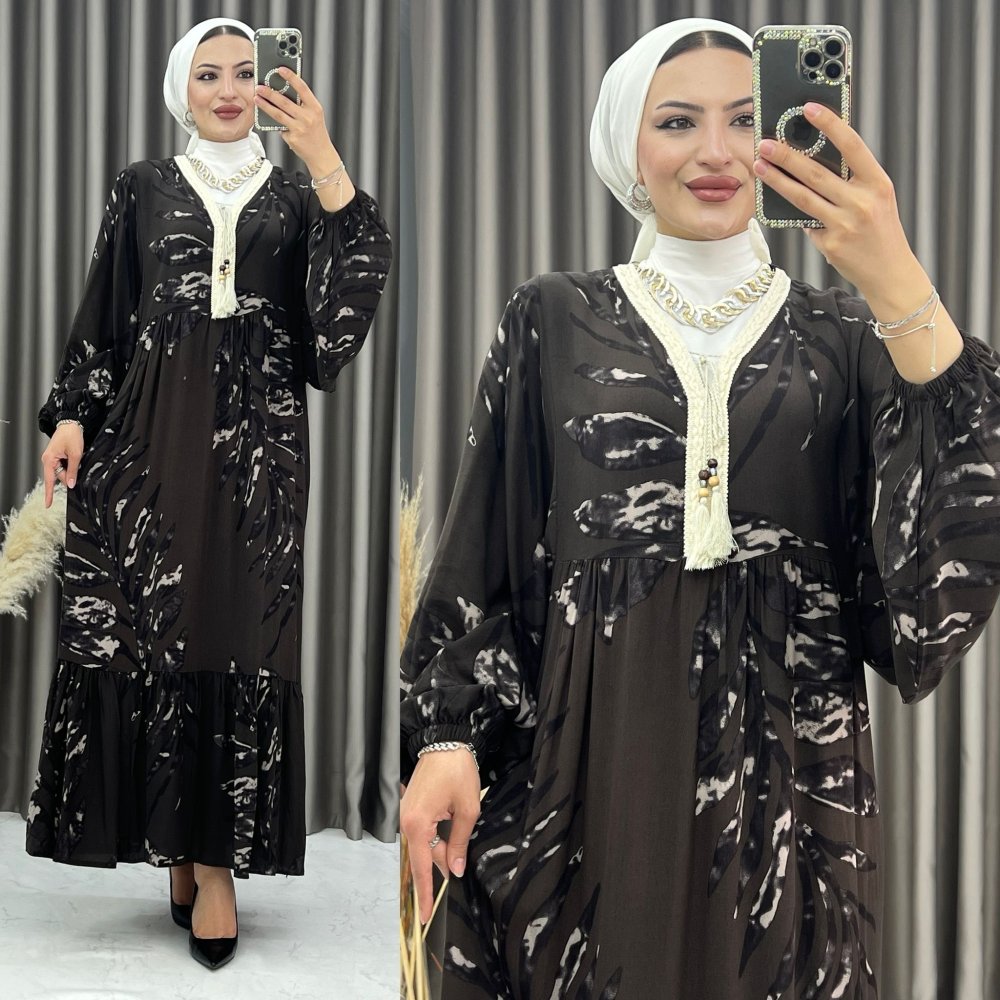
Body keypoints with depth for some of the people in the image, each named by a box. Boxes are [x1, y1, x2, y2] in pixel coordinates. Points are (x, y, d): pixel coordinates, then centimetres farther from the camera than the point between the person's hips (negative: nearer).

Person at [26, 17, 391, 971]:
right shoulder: (142, 189, 13)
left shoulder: (294, 191, 11)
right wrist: (72, 415, -2)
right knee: (141, 626, -3)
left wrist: (324, 157, -15)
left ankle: (217, 859, -2)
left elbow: (346, 292, -7)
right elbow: (102, 315, 10)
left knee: (239, 634, -5)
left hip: (256, 436, -1)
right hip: (150, 430, 1)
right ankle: (175, 839, 9)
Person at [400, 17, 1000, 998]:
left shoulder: (839, 331, 6)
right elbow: (481, 556, 5)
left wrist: (900, 289, -22)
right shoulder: (555, 320, 5)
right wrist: (446, 736, -7)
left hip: (787, 767, 1)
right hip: (587, 761, 0)